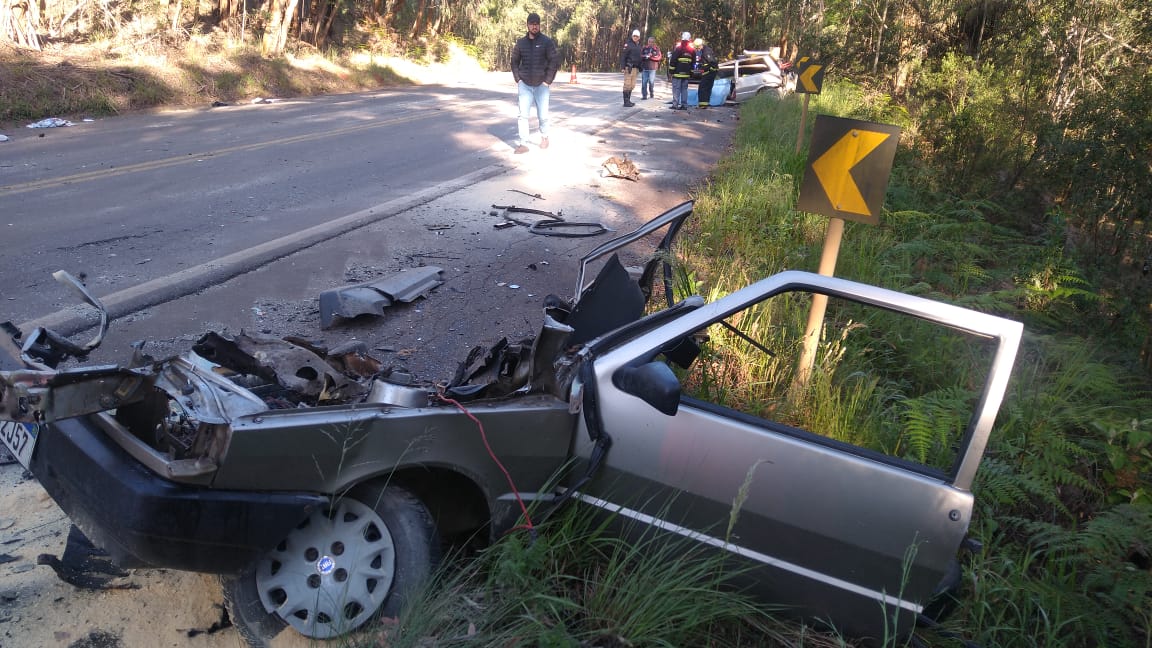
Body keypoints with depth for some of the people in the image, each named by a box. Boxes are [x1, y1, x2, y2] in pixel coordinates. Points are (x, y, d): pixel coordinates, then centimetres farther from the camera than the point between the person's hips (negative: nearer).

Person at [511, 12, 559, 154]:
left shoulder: (547, 42, -4)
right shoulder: (520, 43, 4)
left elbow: (555, 61, -7)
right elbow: (514, 62, 14)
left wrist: (548, 81, -11)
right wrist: (518, 79, 3)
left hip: (541, 85, -2)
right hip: (524, 84, 2)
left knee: (542, 114, 2)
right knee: (523, 114, -8)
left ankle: (544, 136, 29)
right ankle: (523, 144, -8)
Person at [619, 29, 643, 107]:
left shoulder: (639, 46, 16)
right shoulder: (628, 44, -6)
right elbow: (623, 56, -10)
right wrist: (623, 67, -17)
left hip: (636, 68, 8)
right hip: (629, 67, -8)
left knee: (632, 85, 12)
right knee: (627, 85, -8)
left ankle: (628, 100, 20)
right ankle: (626, 102, -7)